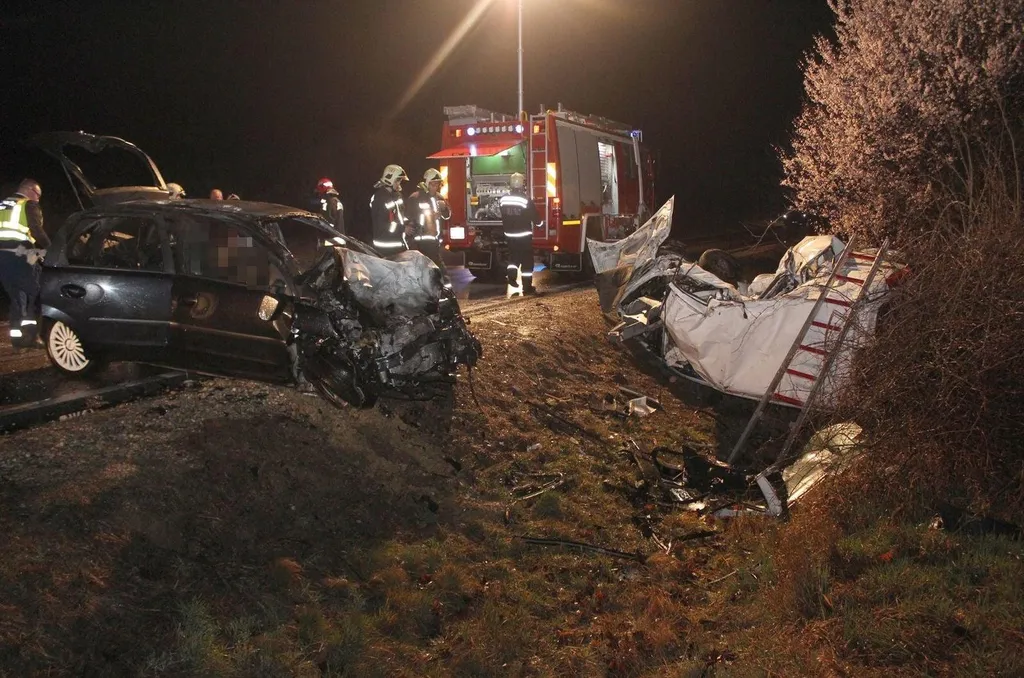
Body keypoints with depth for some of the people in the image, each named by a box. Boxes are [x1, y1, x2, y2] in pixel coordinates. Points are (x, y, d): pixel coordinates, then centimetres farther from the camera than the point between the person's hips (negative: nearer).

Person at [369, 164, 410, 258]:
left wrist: (407, 223, 3)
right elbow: (380, 224, -19)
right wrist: (403, 229, -17)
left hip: (400, 243, 9)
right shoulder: (379, 197, -15)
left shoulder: (397, 195, 13)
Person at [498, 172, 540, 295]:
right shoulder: (527, 201, -16)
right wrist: (538, 222, 14)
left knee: (513, 259, 18)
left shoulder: (503, 200, -2)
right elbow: (536, 219, -9)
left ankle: (512, 284, -1)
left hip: (509, 236, 4)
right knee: (527, 261, 5)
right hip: (524, 236, -4)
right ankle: (527, 288, 8)